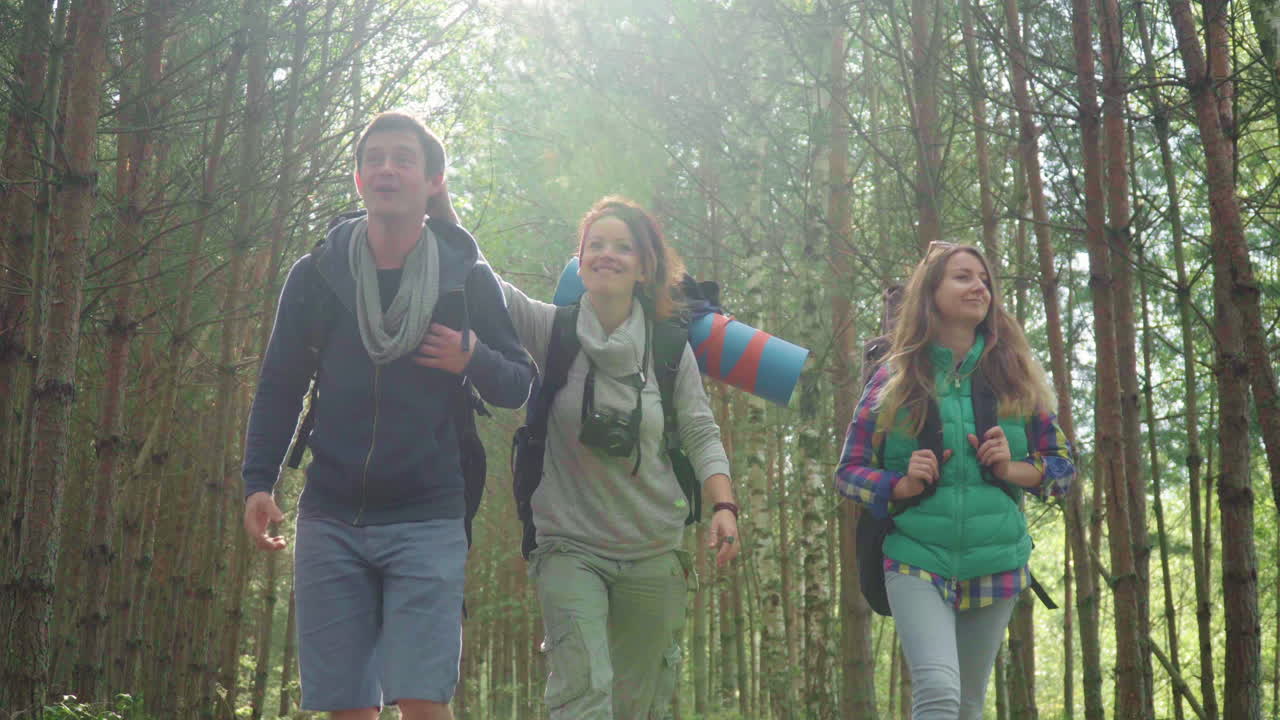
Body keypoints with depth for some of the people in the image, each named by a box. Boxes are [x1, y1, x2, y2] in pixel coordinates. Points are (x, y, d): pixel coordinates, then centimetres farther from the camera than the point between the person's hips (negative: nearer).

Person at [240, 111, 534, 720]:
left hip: (428, 520, -2)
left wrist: (474, 362, -13)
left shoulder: (466, 277, 1)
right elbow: (279, 387, 11)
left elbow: (521, 385, 9)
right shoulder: (316, 275, 5)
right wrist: (259, 481, 0)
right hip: (330, 519, 2)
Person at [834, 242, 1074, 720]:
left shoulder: (1016, 375, 7)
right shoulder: (896, 378, 2)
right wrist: (901, 486, -15)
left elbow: (1063, 464, 10)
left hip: (995, 566, 3)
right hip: (917, 560, -3)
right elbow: (848, 471, 4)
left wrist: (1013, 470, -10)